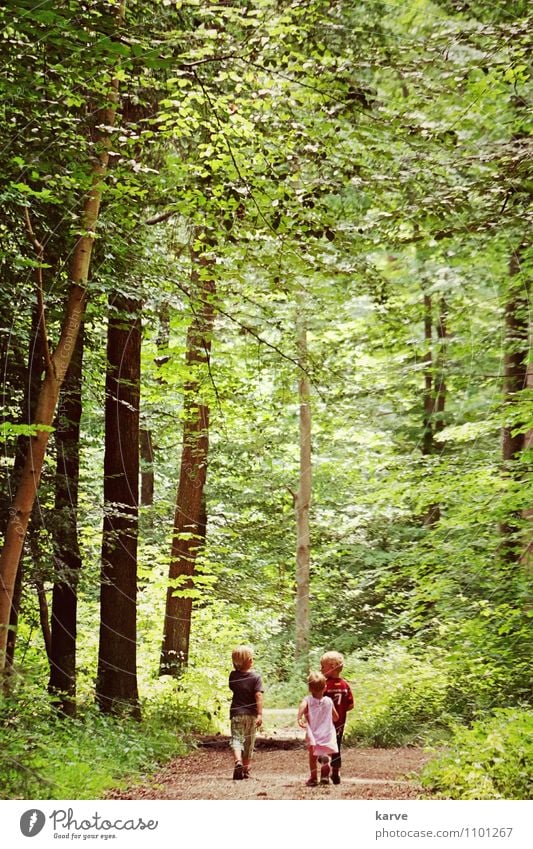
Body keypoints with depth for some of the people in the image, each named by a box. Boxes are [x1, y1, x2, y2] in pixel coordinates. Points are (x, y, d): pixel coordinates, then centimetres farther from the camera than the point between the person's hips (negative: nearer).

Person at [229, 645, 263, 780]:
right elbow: (258, 696, -15)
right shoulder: (255, 677, -9)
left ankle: (238, 761, -30)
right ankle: (246, 769, 18)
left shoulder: (233, 675, -2)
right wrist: (260, 714, -16)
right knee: (249, 742, 12)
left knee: (236, 739, -3)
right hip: (251, 713, 0)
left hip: (236, 712, 0)